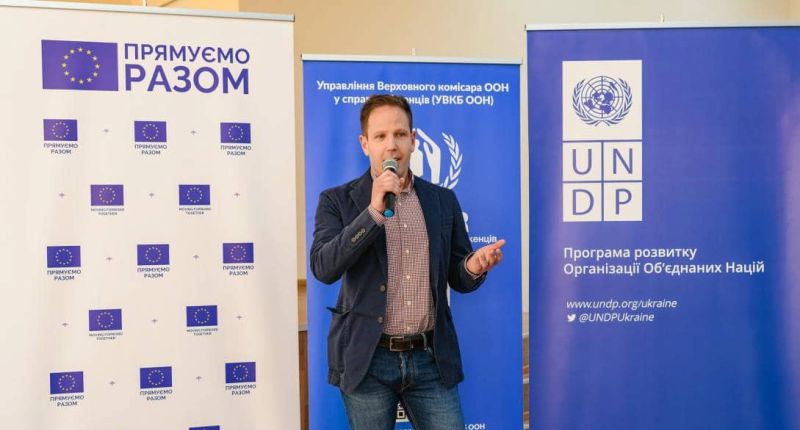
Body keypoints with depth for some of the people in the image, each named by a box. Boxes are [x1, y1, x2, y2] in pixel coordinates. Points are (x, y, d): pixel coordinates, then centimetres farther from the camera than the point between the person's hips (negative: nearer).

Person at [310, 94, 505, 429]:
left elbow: (458, 279, 10)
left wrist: (474, 267, -13)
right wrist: (374, 210, -21)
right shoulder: (338, 200, -1)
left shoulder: (443, 200, 7)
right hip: (367, 359, -2)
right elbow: (323, 268, -14)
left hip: (431, 358, 2)